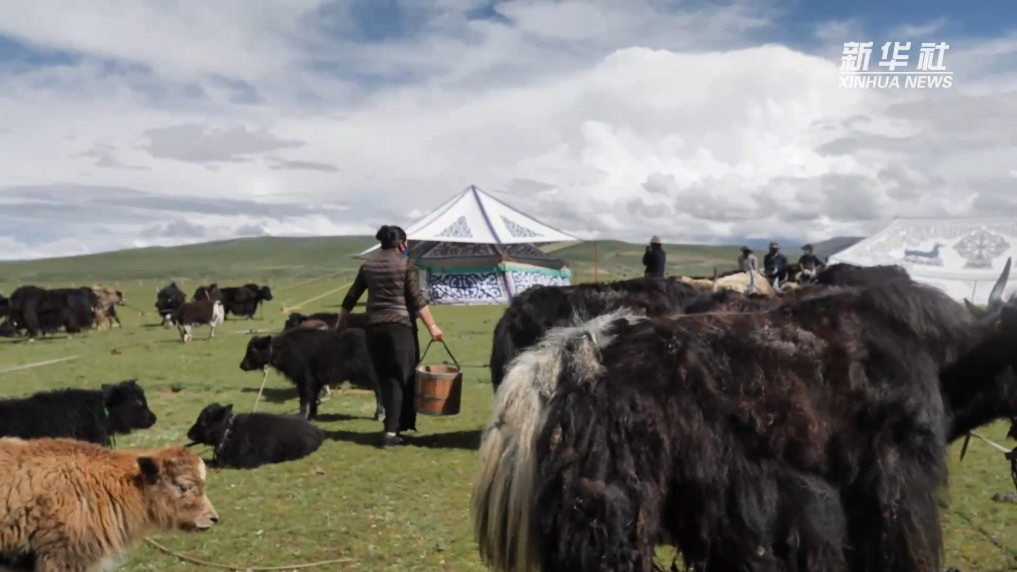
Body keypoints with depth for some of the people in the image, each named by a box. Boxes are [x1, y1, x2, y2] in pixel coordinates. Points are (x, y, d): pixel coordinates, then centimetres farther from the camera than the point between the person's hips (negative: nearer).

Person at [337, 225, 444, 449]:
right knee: (402, 377, -1)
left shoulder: (368, 266, 11)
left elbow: (351, 298, 14)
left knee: (385, 379, 13)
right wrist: (432, 327, -11)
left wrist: (340, 324, 26)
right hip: (401, 326, -5)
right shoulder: (406, 264, -3)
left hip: (374, 328, 5)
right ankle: (391, 431, -8)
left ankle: (393, 426, 19)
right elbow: (417, 299, -11)